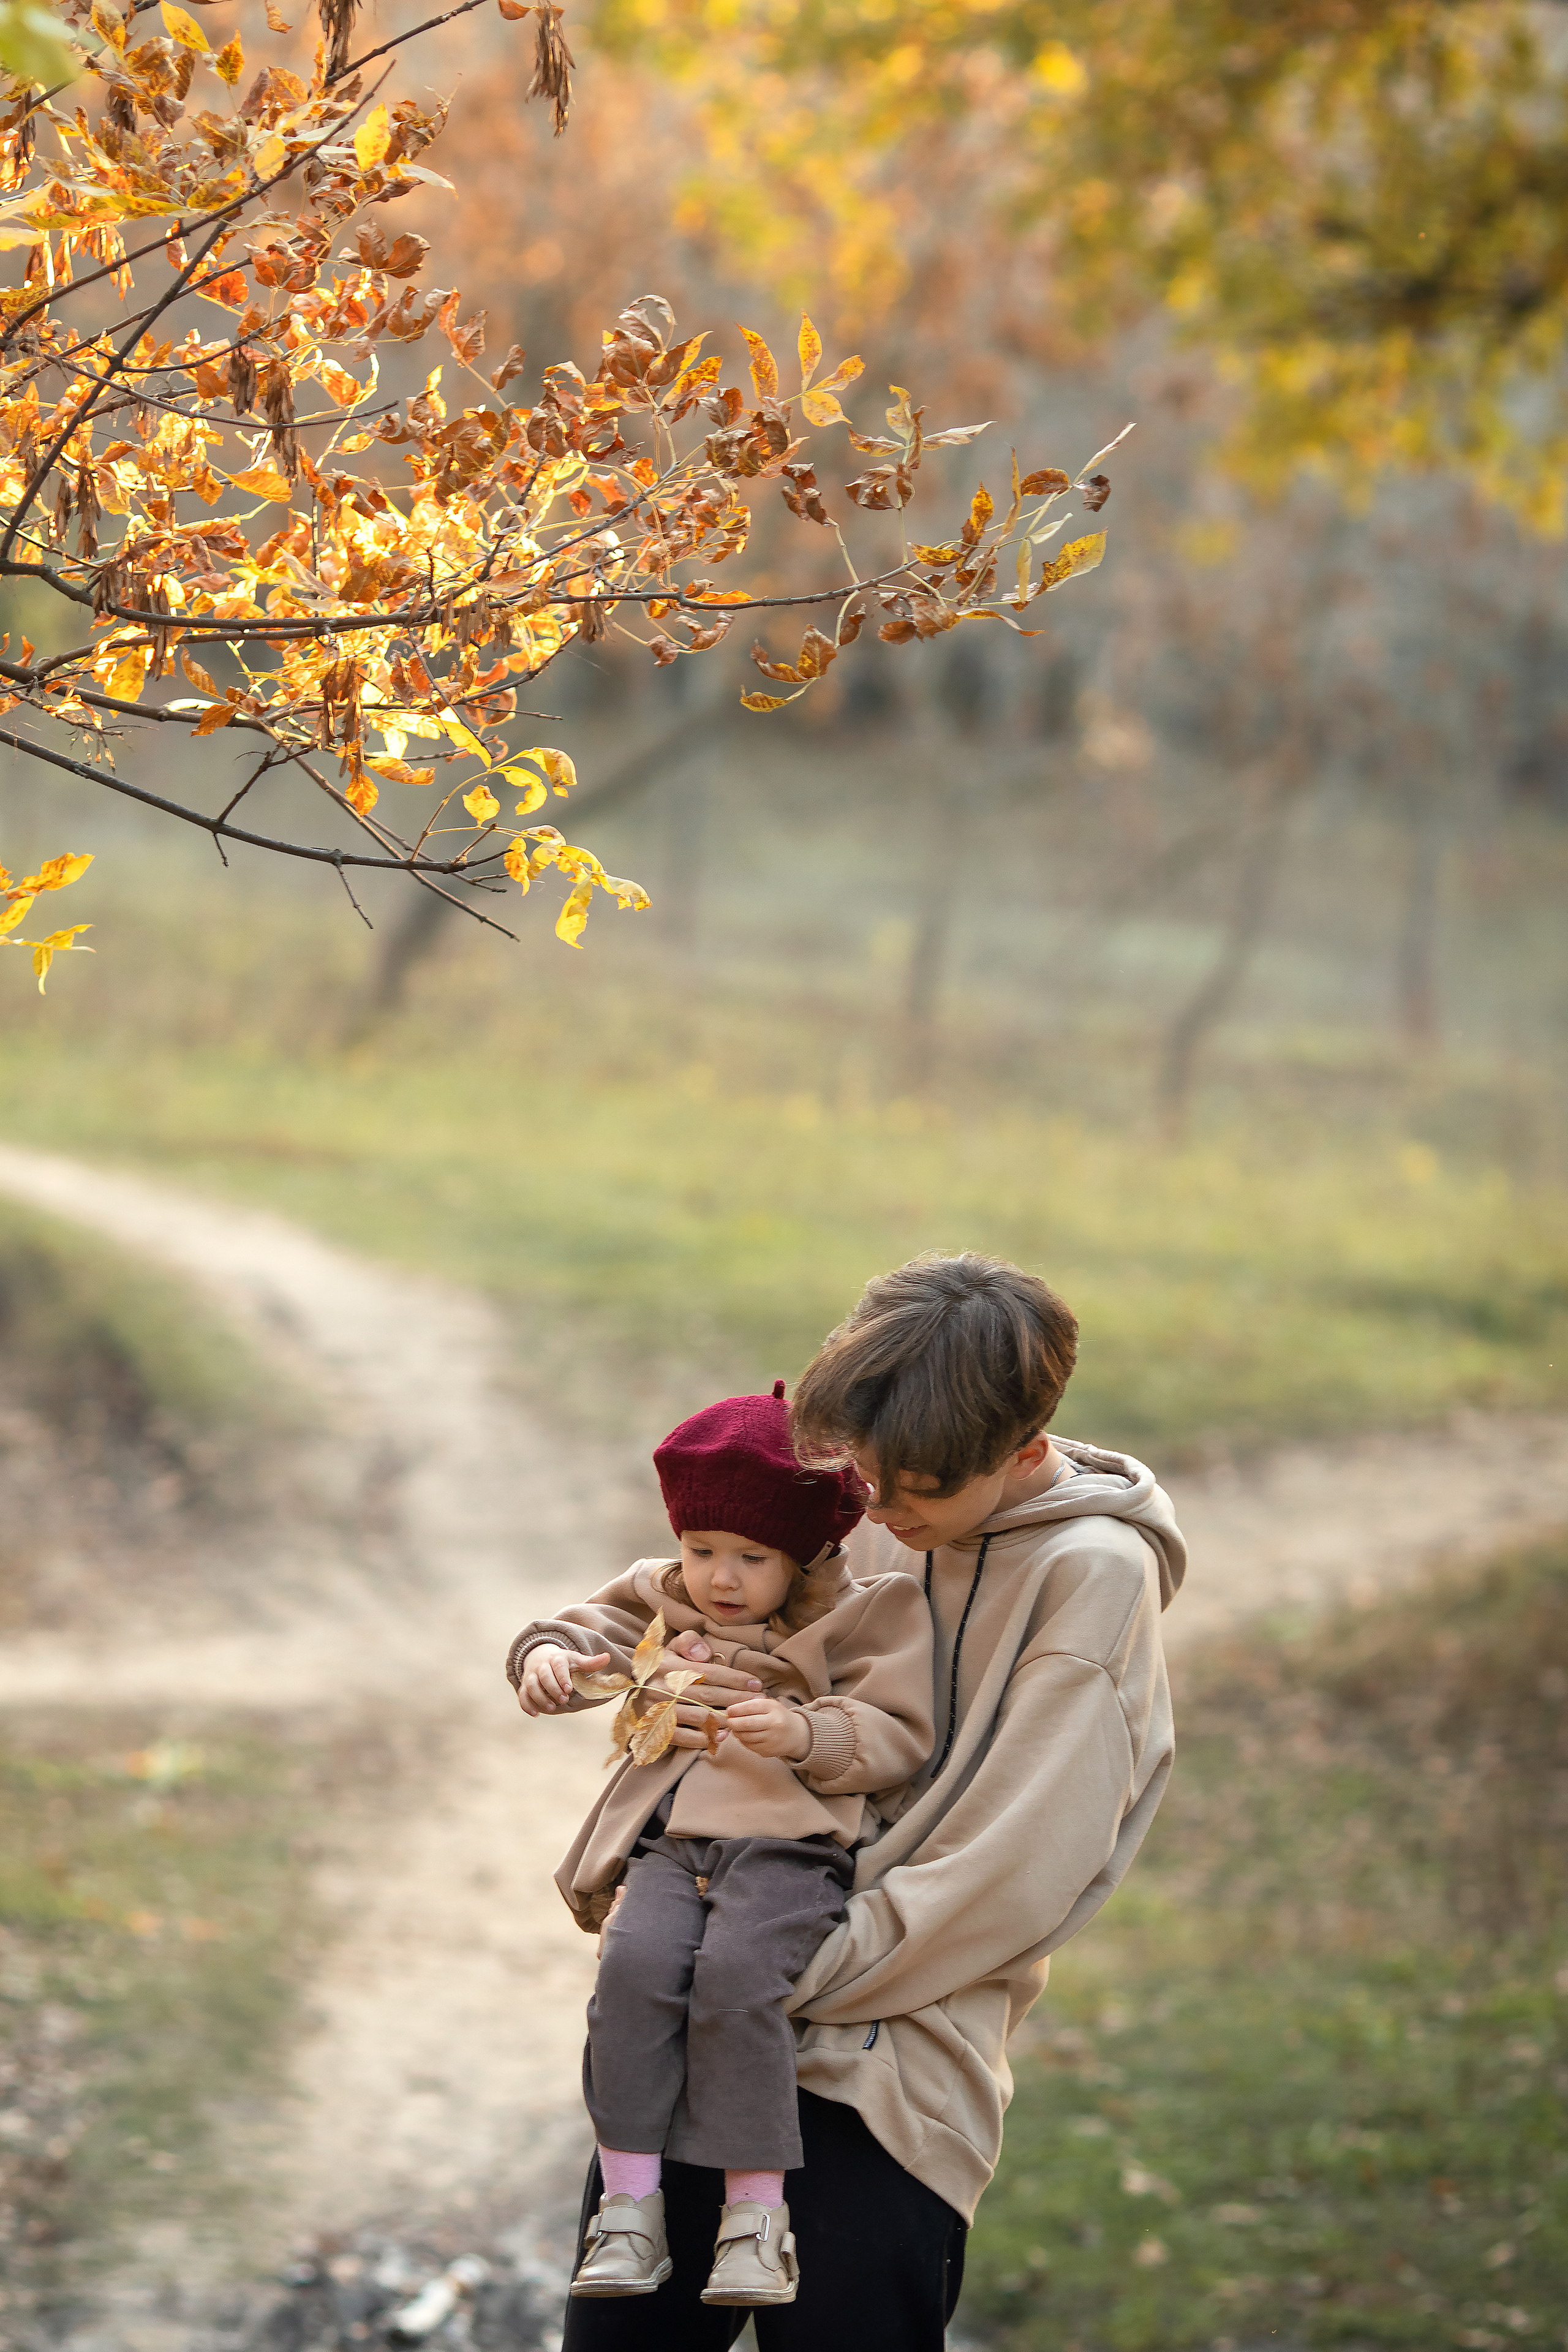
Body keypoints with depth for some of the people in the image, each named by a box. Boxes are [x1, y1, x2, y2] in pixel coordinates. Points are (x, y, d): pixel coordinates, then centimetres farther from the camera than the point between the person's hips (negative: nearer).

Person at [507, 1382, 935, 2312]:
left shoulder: (866, 1616, 8)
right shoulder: (660, 1601, 23)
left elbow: (898, 1736, 0)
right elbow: (587, 1634, 24)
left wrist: (805, 1733, -18)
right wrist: (547, 1657, -1)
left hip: (791, 1846, -4)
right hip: (672, 1844, 4)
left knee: (735, 1976, -31)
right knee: (636, 1967, -27)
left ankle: (757, 2210, -22)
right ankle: (631, 2201, -23)